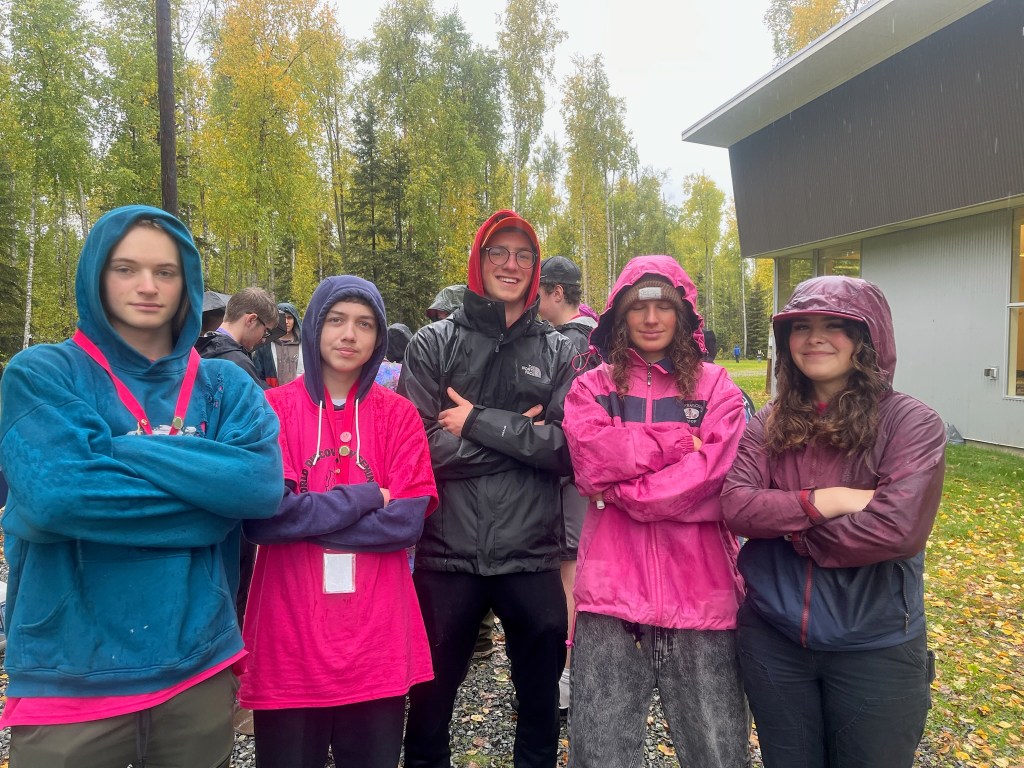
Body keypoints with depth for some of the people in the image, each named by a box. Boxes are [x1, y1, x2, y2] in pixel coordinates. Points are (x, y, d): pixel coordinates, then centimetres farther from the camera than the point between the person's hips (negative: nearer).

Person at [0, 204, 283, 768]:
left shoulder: (225, 385, 3)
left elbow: (263, 484, -14)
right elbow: (53, 492, -21)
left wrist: (124, 449, -15)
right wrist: (205, 487, -14)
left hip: (199, 667, 3)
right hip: (69, 678, -2)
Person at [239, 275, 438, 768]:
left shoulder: (399, 416, 2)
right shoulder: (272, 409, -2)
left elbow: (407, 521, -8)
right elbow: (259, 515, -13)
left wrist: (306, 515, -12)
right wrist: (363, 498, -12)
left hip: (377, 644, 1)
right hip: (289, 639, -1)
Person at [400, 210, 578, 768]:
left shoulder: (558, 353, 5)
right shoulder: (434, 344, 1)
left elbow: (568, 449, -8)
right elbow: (420, 446, -11)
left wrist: (478, 423, -14)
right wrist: (518, 433, -11)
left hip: (531, 556, 2)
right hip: (446, 554, -1)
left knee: (542, 705, 18)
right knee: (430, 703, 15)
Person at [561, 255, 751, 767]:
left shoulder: (716, 387, 6)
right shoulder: (591, 388, 8)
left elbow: (712, 475, -9)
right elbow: (592, 463, -10)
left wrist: (623, 488, -9)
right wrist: (679, 441, -9)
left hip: (700, 590, 0)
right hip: (612, 588, 1)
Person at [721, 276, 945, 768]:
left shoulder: (911, 423, -10)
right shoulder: (770, 423, 1)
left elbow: (896, 528, -22)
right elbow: (736, 505, -10)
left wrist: (789, 530, -12)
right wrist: (822, 501, -21)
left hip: (875, 648, -3)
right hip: (771, 638, 3)